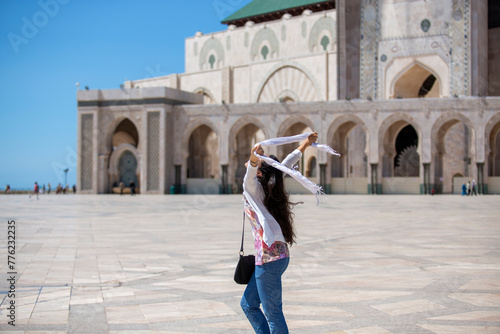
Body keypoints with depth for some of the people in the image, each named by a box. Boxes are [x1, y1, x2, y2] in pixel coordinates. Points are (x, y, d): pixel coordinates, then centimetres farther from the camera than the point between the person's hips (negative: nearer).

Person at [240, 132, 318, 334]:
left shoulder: (255, 189, -11)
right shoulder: (270, 185, 9)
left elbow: (250, 173, -35)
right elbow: (287, 163, 20)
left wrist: (254, 158, -54)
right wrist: (306, 144, 30)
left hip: (270, 259, -9)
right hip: (276, 256, 9)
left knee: (272, 313, -2)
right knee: (248, 304, 18)